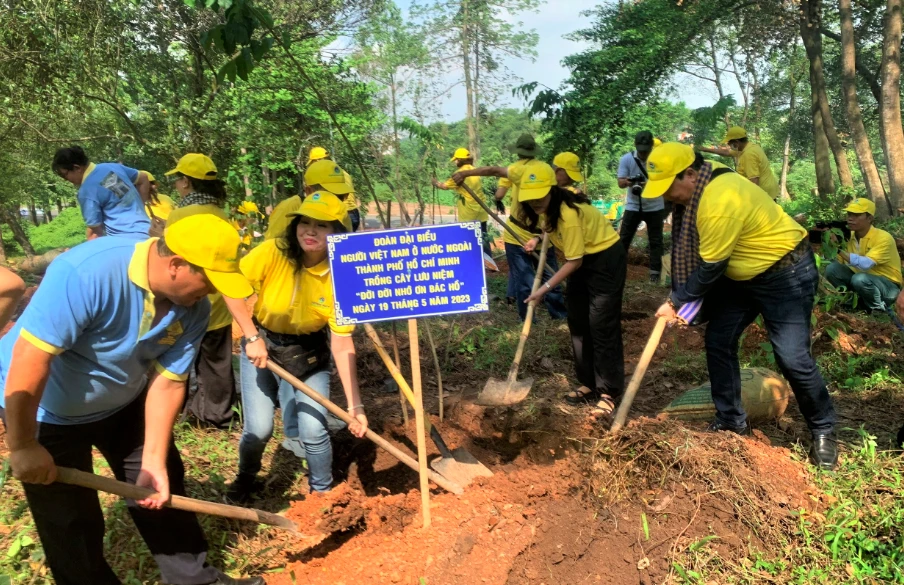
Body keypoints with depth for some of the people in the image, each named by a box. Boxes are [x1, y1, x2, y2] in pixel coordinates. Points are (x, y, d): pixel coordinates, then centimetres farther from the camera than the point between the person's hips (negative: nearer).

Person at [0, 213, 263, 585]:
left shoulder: (193, 308, -18)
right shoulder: (87, 272, -37)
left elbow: (167, 382, -12)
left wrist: (153, 460, -11)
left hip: (123, 402, 6)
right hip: (47, 410, -5)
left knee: (163, 490, 13)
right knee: (71, 524, 4)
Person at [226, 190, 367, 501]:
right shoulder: (272, 253, -23)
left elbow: (342, 346, -21)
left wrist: (355, 405, -26)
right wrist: (252, 338, -21)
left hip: (310, 355, 0)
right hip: (262, 346, 0)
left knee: (313, 431, -9)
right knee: (259, 429, -6)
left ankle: (322, 493, 22)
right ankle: (245, 478, 30)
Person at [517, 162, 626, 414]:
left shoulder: (569, 213, -32)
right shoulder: (547, 208, -6)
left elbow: (573, 262, -25)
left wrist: (545, 288, -23)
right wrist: (538, 239, -6)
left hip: (606, 259, -9)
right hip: (583, 259, 9)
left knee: (602, 326, -8)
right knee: (578, 323, 9)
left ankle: (609, 392, 1)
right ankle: (589, 384, 20)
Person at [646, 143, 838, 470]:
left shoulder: (720, 201, -33)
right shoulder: (705, 183, -3)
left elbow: (710, 268, -25)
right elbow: (695, 255, 7)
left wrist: (676, 302, -12)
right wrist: (681, 297, 0)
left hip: (786, 273, -9)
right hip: (743, 273, 9)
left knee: (793, 358, -9)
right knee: (718, 341, 5)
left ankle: (823, 432, 13)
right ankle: (732, 421, 17)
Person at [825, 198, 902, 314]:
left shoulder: (883, 238, -22)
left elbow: (865, 264, -37)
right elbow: (835, 261, -5)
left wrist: (839, 250, -42)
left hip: (888, 286, -5)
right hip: (864, 281, 6)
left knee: (860, 279, -36)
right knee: (832, 269, -17)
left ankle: (881, 311, -9)